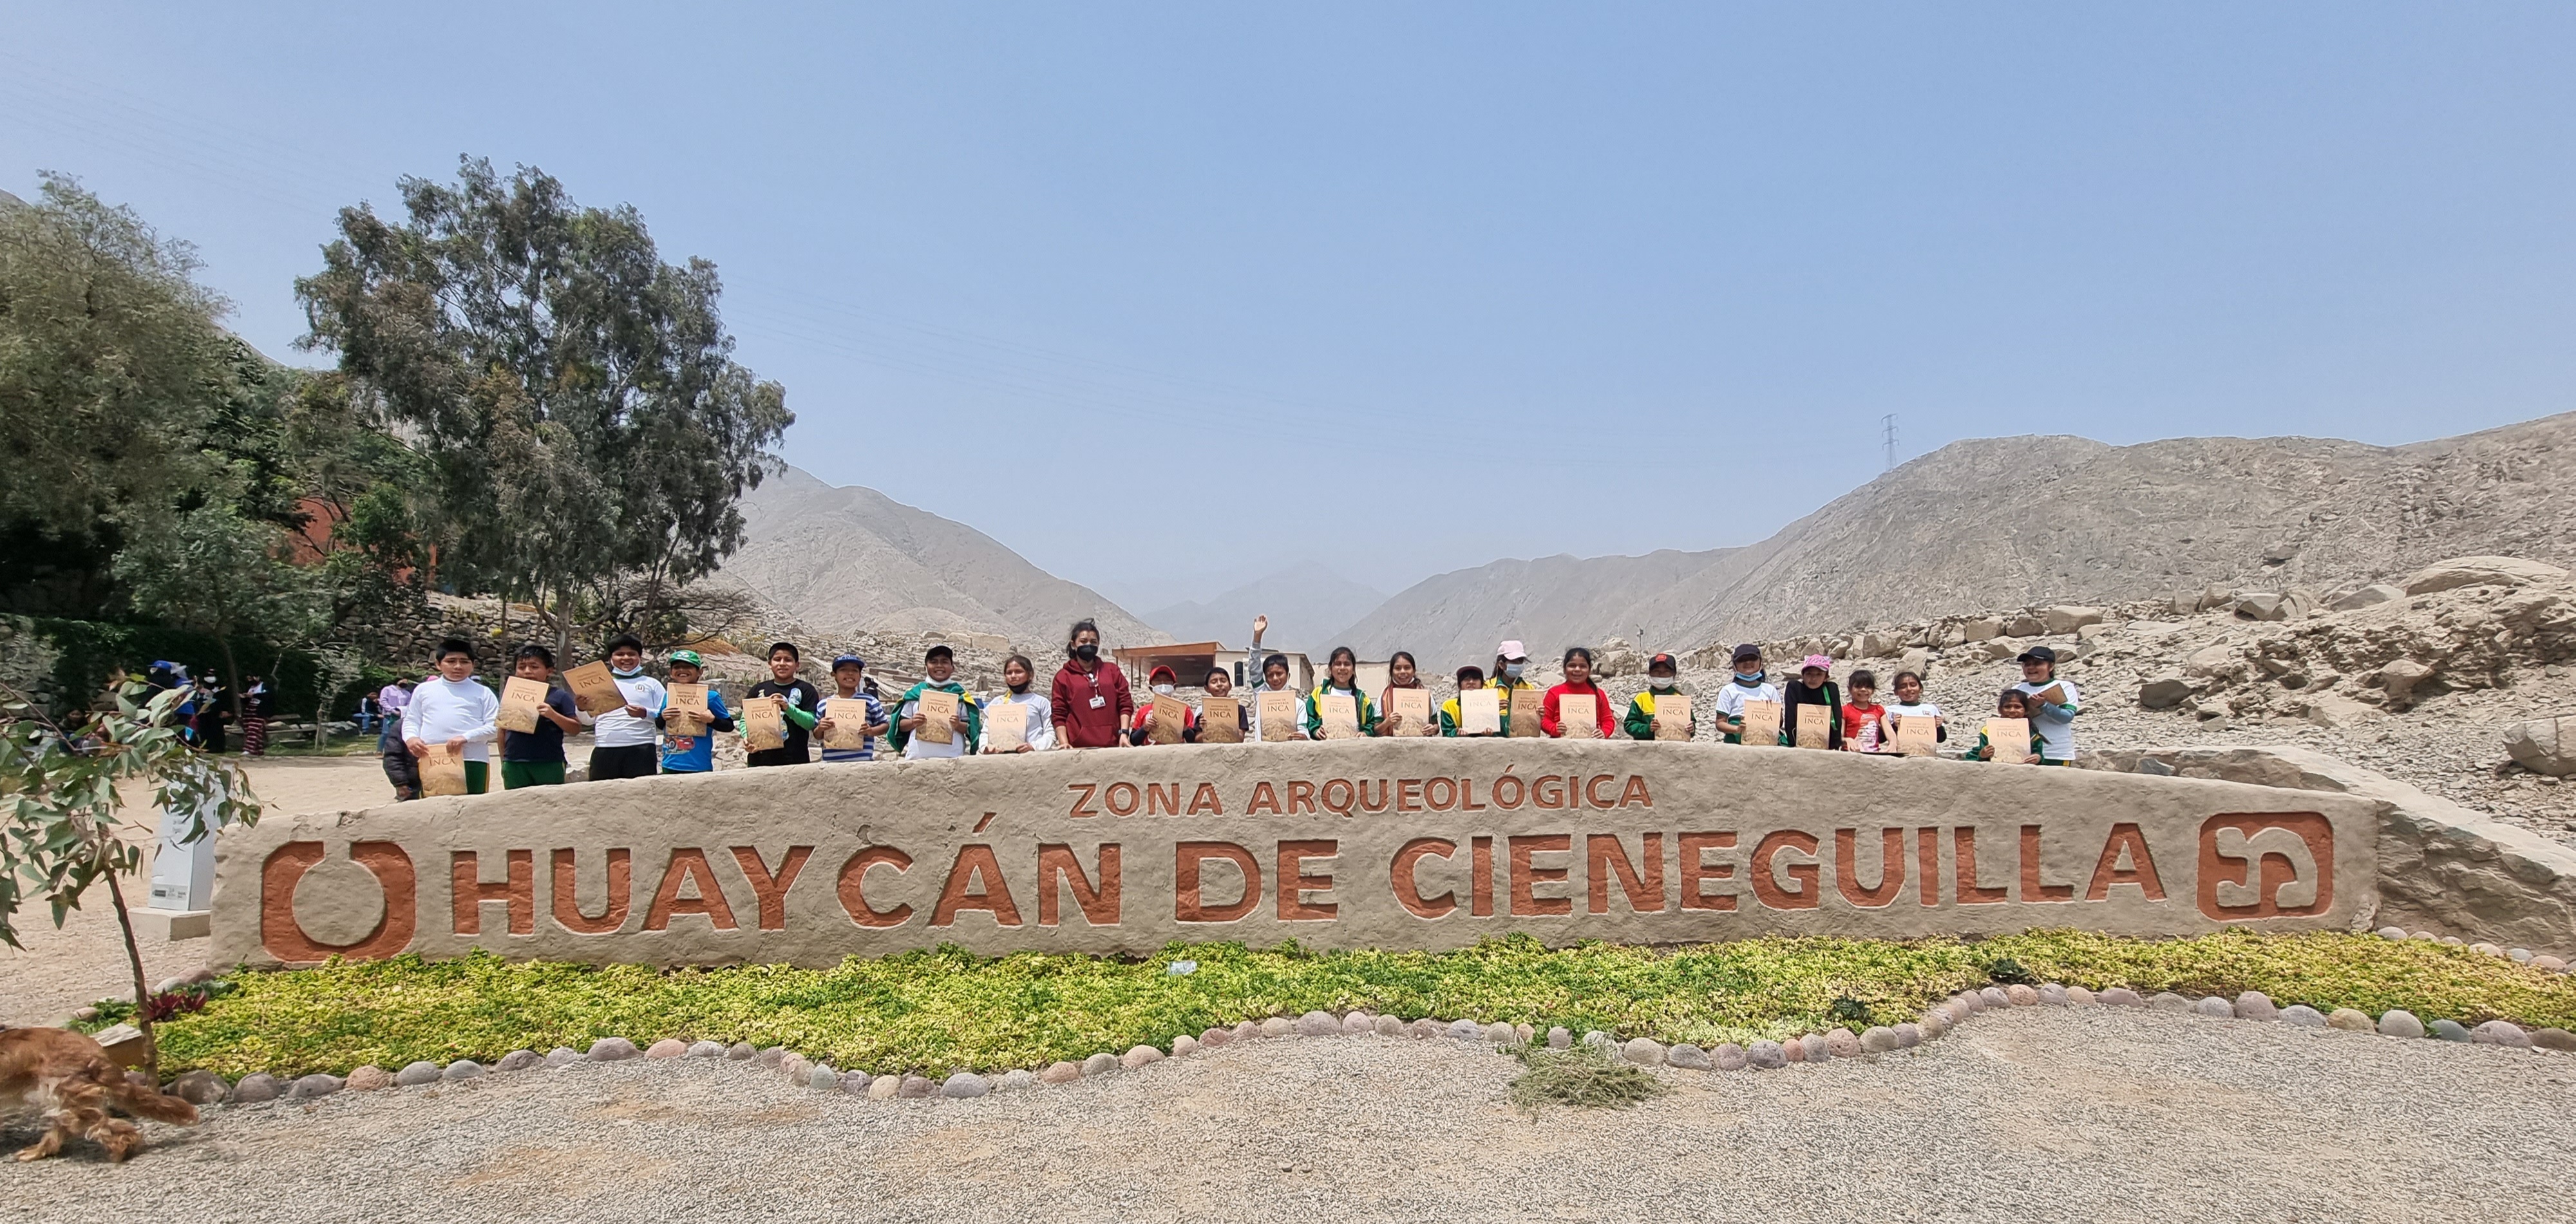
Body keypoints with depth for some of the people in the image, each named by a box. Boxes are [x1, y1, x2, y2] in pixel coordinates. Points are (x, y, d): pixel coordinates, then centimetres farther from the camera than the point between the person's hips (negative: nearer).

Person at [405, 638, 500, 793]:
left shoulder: (483, 693, 6)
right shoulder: (424, 690, 14)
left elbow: (494, 725, -1)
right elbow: (411, 721, 16)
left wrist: (466, 737, -16)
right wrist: (411, 738, -6)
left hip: (473, 760, -2)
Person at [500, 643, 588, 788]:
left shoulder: (559, 696, 0)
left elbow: (576, 727, -3)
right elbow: (502, 730, 15)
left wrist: (553, 714, -18)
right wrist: (503, 762, 11)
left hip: (549, 764, -3)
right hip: (514, 764, 3)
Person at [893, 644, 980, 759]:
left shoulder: (960, 693, 11)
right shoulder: (914, 692, 14)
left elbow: (971, 728, 8)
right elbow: (901, 725, 14)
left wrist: (958, 725, -11)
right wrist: (912, 723, -6)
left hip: (952, 757, -1)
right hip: (918, 757, 1)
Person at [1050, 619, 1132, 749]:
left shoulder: (1112, 670, 15)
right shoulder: (1063, 676, 9)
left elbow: (1125, 704, 11)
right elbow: (1058, 715, 4)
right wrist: (1064, 743, -9)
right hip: (1079, 748, -2)